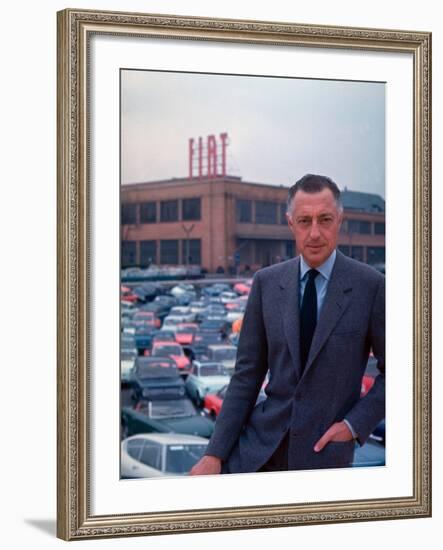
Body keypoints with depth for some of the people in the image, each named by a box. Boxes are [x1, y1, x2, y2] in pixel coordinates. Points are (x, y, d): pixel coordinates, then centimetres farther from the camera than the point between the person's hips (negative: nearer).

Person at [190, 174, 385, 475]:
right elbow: (248, 373, 2)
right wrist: (215, 453, -3)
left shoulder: (371, 286, -7)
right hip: (261, 442, 2)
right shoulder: (266, 282, 1)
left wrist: (355, 424, -9)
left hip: (324, 449, -2)